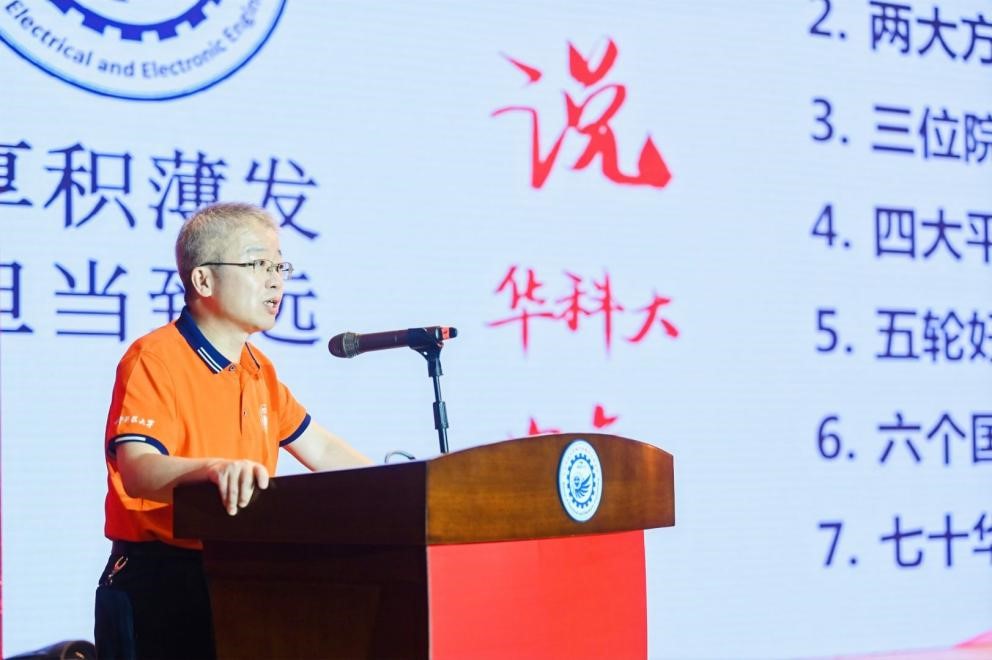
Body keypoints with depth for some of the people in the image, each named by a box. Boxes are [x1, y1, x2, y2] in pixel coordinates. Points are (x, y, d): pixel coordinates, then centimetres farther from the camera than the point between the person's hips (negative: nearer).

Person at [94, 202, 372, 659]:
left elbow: (321, 450, 21)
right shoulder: (153, 360, -13)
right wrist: (214, 468, -45)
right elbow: (137, 472, -26)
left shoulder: (258, 371, 14)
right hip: (155, 587, -8)